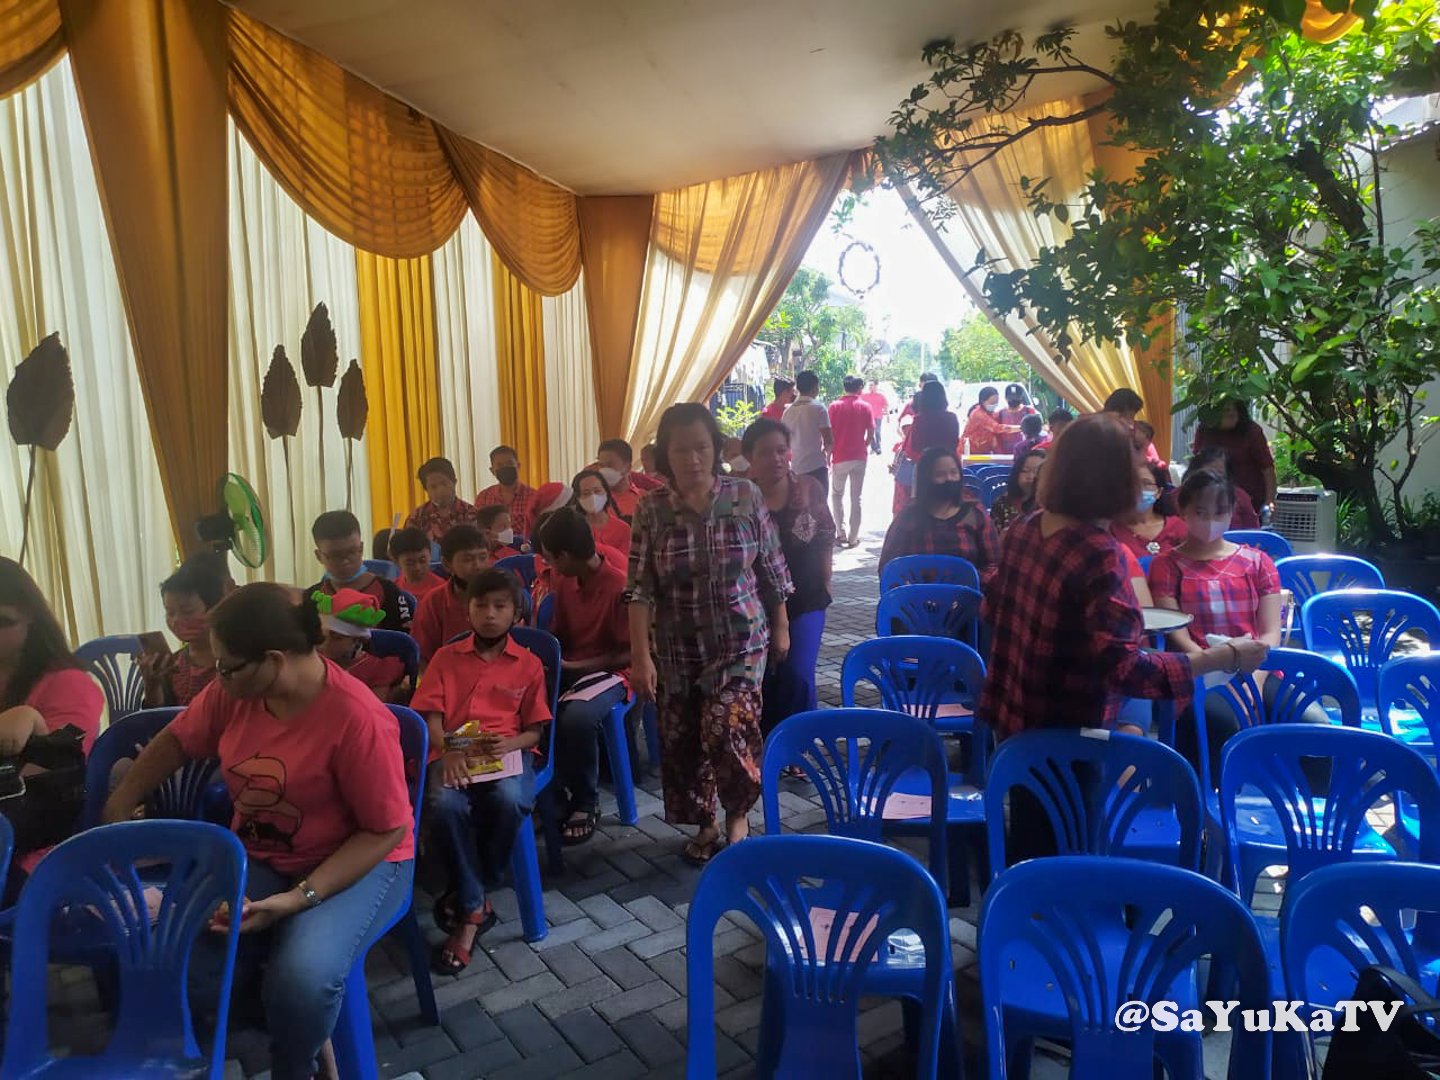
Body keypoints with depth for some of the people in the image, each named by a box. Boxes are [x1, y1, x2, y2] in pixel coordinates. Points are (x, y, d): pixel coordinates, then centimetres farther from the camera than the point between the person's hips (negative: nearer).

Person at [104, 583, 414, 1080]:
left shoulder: (359, 719, -27)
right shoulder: (235, 690, -7)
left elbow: (387, 831, -21)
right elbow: (177, 740, 13)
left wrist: (300, 897, -26)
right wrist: (117, 808, 12)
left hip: (358, 864, -5)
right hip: (255, 859, 6)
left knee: (303, 977, -32)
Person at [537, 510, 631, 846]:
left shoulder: (620, 587, -16)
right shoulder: (563, 583, 6)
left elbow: (630, 653, -14)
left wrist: (575, 665, -18)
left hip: (609, 671, -7)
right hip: (567, 668, 7)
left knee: (577, 716, -36)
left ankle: (586, 804, -10)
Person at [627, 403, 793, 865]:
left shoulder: (746, 496, -7)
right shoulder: (651, 509, -7)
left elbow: (772, 570, 2)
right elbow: (639, 587, -10)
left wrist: (781, 627, 8)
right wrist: (640, 655, -15)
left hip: (741, 640, -1)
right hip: (677, 649, 2)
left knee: (728, 728, -14)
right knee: (682, 742, 9)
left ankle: (738, 815, 15)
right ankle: (705, 825, 33)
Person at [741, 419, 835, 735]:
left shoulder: (809, 489, -3)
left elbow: (826, 539, 7)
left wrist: (825, 583, 5)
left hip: (805, 601, 1)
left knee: (797, 677, -9)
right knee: (761, 680, 9)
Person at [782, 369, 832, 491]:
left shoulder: (788, 411, 8)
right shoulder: (818, 408, -9)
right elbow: (829, 441, -11)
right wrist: (827, 453, 9)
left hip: (796, 467, 6)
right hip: (816, 466, -6)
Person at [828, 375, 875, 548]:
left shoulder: (835, 406, -2)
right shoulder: (865, 407, 0)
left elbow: (830, 434, -5)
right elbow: (871, 434, -2)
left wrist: (829, 455, 5)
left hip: (840, 457, -1)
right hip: (860, 457, 1)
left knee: (837, 495, 16)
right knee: (856, 498, 7)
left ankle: (840, 534, 8)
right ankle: (853, 537, 9)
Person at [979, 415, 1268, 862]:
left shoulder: (1024, 529, -2)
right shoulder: (1099, 554, -25)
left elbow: (991, 611, 11)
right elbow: (1123, 667, -29)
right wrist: (1225, 657, -24)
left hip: (1014, 719, 7)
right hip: (1067, 735, -7)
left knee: (1028, 848, 25)